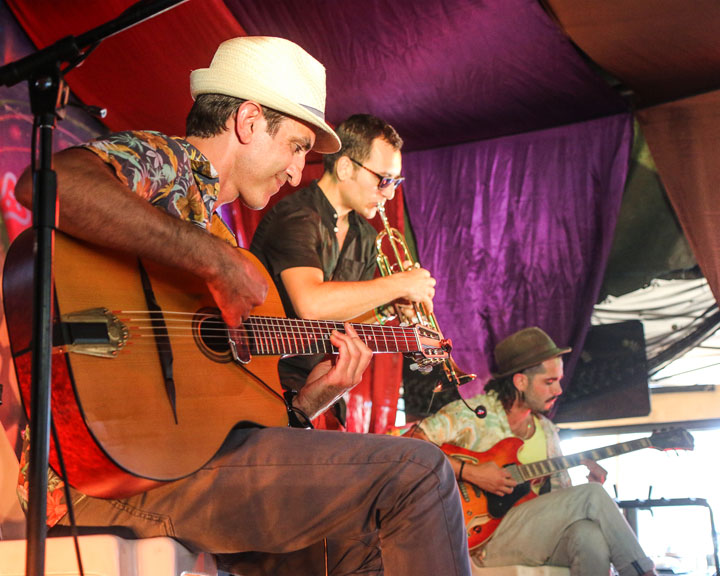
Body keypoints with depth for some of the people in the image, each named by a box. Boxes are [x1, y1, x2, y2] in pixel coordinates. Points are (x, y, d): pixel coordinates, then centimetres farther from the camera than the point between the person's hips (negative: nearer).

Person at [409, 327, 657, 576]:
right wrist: (469, 472, -20)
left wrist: (589, 485, 1)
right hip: (485, 539, -6)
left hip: (537, 533, 6)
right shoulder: (472, 413, -3)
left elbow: (561, 495, 22)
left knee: (591, 536, -31)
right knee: (592, 496, -19)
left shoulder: (547, 431, 19)